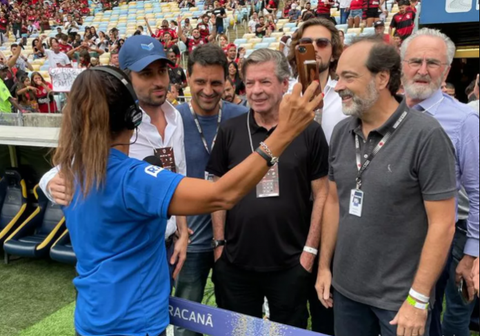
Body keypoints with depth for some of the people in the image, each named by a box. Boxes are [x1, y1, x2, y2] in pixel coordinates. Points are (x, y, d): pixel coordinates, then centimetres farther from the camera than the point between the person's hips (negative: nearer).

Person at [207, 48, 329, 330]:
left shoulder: (309, 132, -6)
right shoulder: (229, 131, 0)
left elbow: (321, 193, -2)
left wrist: (310, 249, -5)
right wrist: (219, 242, 1)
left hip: (290, 263, -2)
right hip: (235, 262, 2)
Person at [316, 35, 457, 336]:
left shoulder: (426, 136, -17)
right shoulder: (341, 133, 0)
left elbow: (442, 224, -15)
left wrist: (418, 299, -14)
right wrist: (324, 266, 8)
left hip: (399, 296, -5)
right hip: (346, 288, 5)